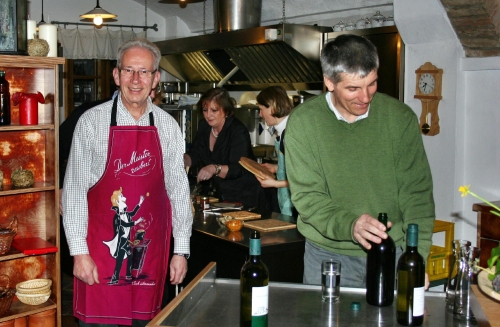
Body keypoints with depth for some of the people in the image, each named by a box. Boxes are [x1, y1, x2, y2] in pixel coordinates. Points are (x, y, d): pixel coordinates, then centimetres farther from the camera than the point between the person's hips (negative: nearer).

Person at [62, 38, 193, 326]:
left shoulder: (168, 126, 2)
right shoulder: (92, 122, -6)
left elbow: (178, 189, 5)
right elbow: (74, 190, -4)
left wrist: (181, 250, 4)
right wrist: (79, 252, -8)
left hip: (151, 251, 3)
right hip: (101, 249, -2)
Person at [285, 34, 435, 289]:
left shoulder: (400, 118, -6)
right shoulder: (302, 122, -10)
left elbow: (416, 193, -7)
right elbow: (307, 197, -13)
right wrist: (350, 225, -31)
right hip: (328, 253, -1)